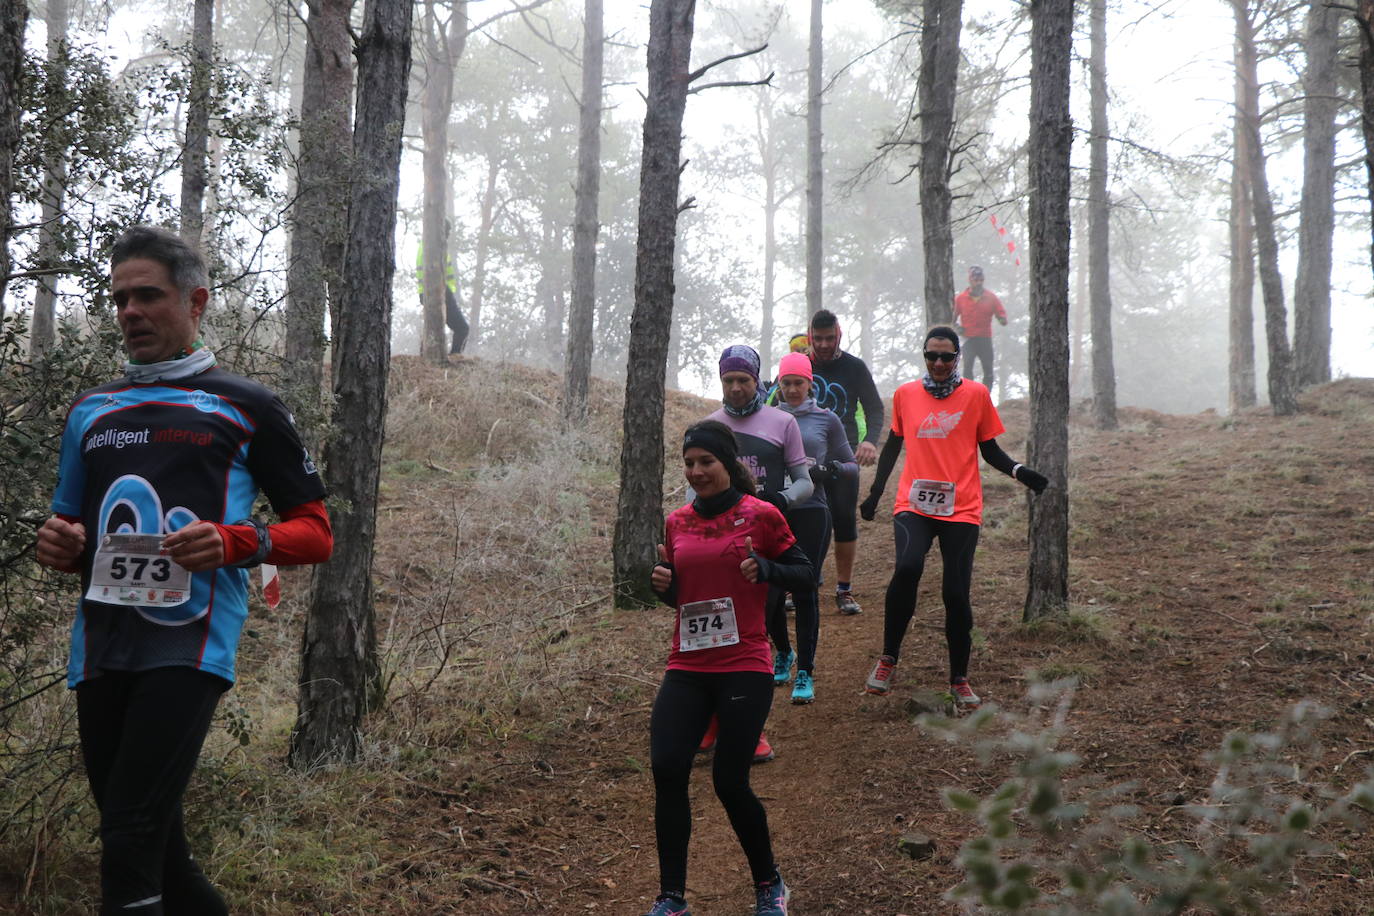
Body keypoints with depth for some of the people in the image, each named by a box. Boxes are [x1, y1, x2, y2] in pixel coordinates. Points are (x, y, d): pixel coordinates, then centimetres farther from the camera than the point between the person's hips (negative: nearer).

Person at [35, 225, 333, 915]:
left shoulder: (246, 407, 6)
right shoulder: (90, 411, 20)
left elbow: (316, 533, 5)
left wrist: (238, 542, -14)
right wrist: (58, 547, 4)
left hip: (189, 644, -5)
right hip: (99, 646, 6)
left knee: (131, 840, -16)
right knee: (151, 845, 9)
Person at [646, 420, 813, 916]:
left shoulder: (760, 515, -4)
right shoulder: (677, 522, 9)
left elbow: (805, 573, 1)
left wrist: (765, 569, -18)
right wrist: (662, 585, -2)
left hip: (744, 668, -4)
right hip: (686, 669, 4)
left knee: (730, 782, -5)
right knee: (667, 771, -7)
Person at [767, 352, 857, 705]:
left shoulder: (827, 420, 6)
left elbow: (852, 467, 10)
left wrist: (829, 469, -11)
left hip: (811, 514, -1)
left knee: (805, 593, -2)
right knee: (768, 592, 0)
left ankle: (805, 673, 6)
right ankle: (783, 653, 27)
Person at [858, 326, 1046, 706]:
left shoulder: (976, 394, 4)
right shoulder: (906, 394, 8)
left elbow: (989, 450, 8)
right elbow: (893, 445, 20)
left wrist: (1019, 471, -10)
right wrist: (875, 492, 18)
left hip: (961, 508, 0)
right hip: (914, 504, 0)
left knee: (956, 593, -4)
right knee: (907, 567, -27)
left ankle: (959, 679, 16)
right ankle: (888, 659, -10)